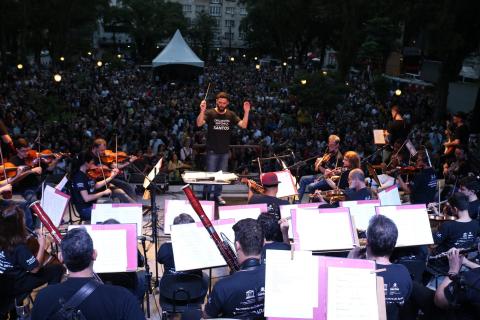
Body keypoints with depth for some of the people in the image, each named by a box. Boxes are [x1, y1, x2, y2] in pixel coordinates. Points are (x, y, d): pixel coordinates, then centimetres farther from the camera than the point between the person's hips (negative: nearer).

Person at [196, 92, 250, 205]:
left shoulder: (231, 115, 4)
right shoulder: (210, 113, -7)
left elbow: (243, 125, -4)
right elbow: (199, 124, -22)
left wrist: (246, 112, -17)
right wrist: (202, 111, -38)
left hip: (225, 151, 4)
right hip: (212, 151, -4)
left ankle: (217, 195, 24)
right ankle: (206, 195, 17)